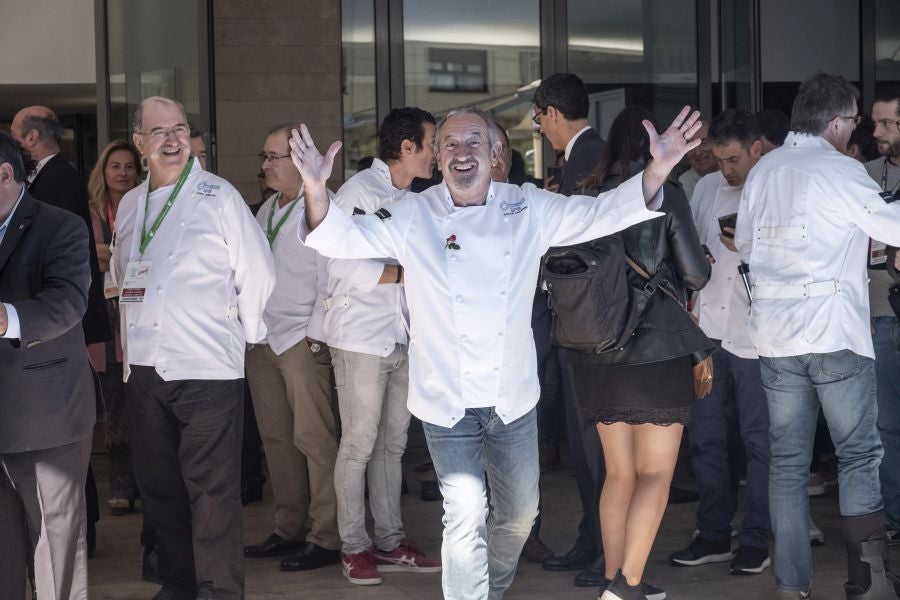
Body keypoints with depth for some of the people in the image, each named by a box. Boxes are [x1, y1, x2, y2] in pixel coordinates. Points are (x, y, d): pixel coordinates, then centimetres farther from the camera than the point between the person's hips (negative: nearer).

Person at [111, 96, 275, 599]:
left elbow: (258, 273, -2)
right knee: (159, 484, 13)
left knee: (212, 491, -5)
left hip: (206, 368, -6)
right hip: (144, 368, 6)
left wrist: (242, 332, 4)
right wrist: (130, 340, 17)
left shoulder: (218, 196, -4)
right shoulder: (130, 205, 13)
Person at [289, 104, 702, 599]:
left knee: (519, 513, 18)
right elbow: (345, 238, -14)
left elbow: (600, 214, -5)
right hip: (447, 400, -3)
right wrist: (315, 190, -35)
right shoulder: (413, 215, -6)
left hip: (513, 395, 3)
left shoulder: (527, 209, -2)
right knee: (465, 515, -9)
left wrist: (658, 170, -21)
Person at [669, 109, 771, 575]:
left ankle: (756, 541, 10)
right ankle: (713, 534, 19)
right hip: (709, 330, 6)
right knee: (706, 435, 9)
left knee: (758, 440, 1)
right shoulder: (707, 188, 12)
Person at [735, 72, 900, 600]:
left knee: (787, 462, 8)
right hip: (835, 335, -5)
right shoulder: (840, 171, -9)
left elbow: (745, 244, 18)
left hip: (775, 337, 5)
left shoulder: (763, 171, 9)